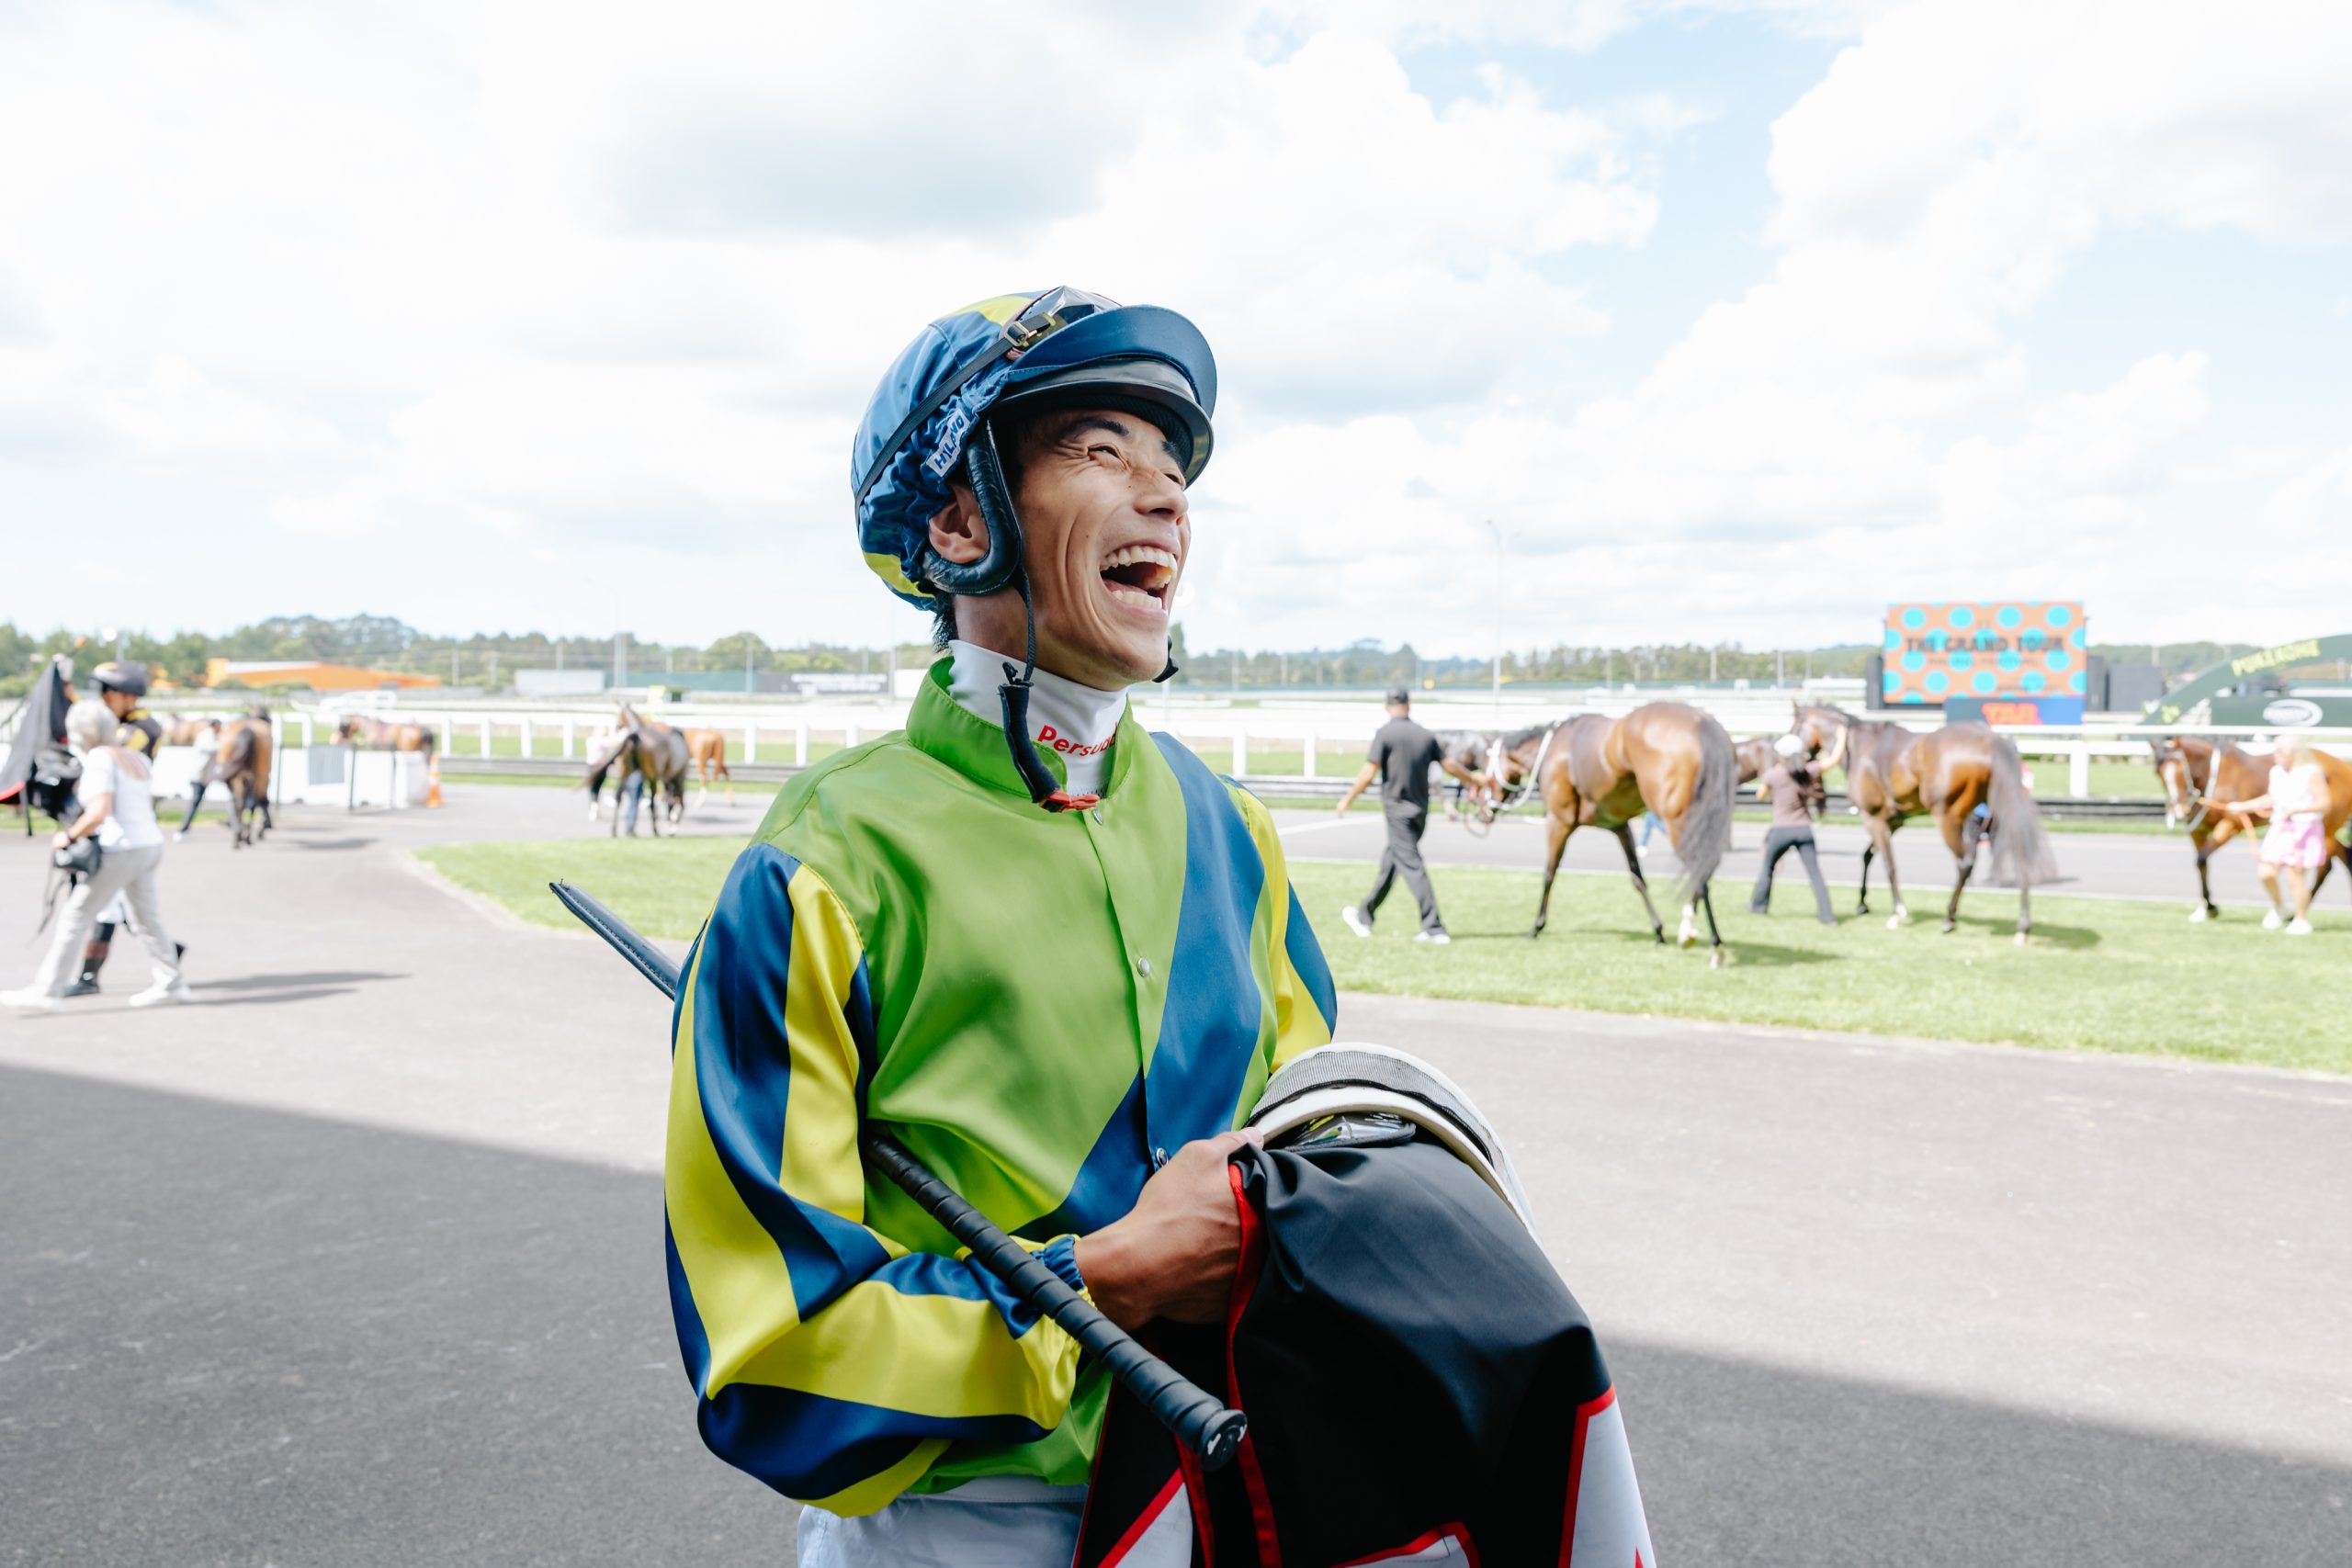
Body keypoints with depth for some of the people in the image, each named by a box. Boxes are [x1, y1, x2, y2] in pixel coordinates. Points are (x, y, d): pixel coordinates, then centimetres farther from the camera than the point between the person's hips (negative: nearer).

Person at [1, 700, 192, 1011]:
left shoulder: (99, 758, -11)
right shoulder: (136, 759, 14)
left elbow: (99, 812, -21)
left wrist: (69, 836, -8)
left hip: (122, 851, -8)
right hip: (150, 845, 8)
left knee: (75, 917, -2)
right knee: (145, 918, 18)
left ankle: (44, 992, 1)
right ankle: (171, 984, 22)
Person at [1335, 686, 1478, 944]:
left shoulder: (1385, 733, -10)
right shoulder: (1425, 735, 7)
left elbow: (1369, 773, -13)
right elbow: (1450, 765, 13)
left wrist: (1347, 799, -1)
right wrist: (1474, 781, 29)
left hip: (1397, 809, -6)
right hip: (1421, 811, 6)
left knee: (1412, 866, -7)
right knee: (1389, 863, 17)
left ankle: (1434, 928, -11)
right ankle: (1365, 917, 28)